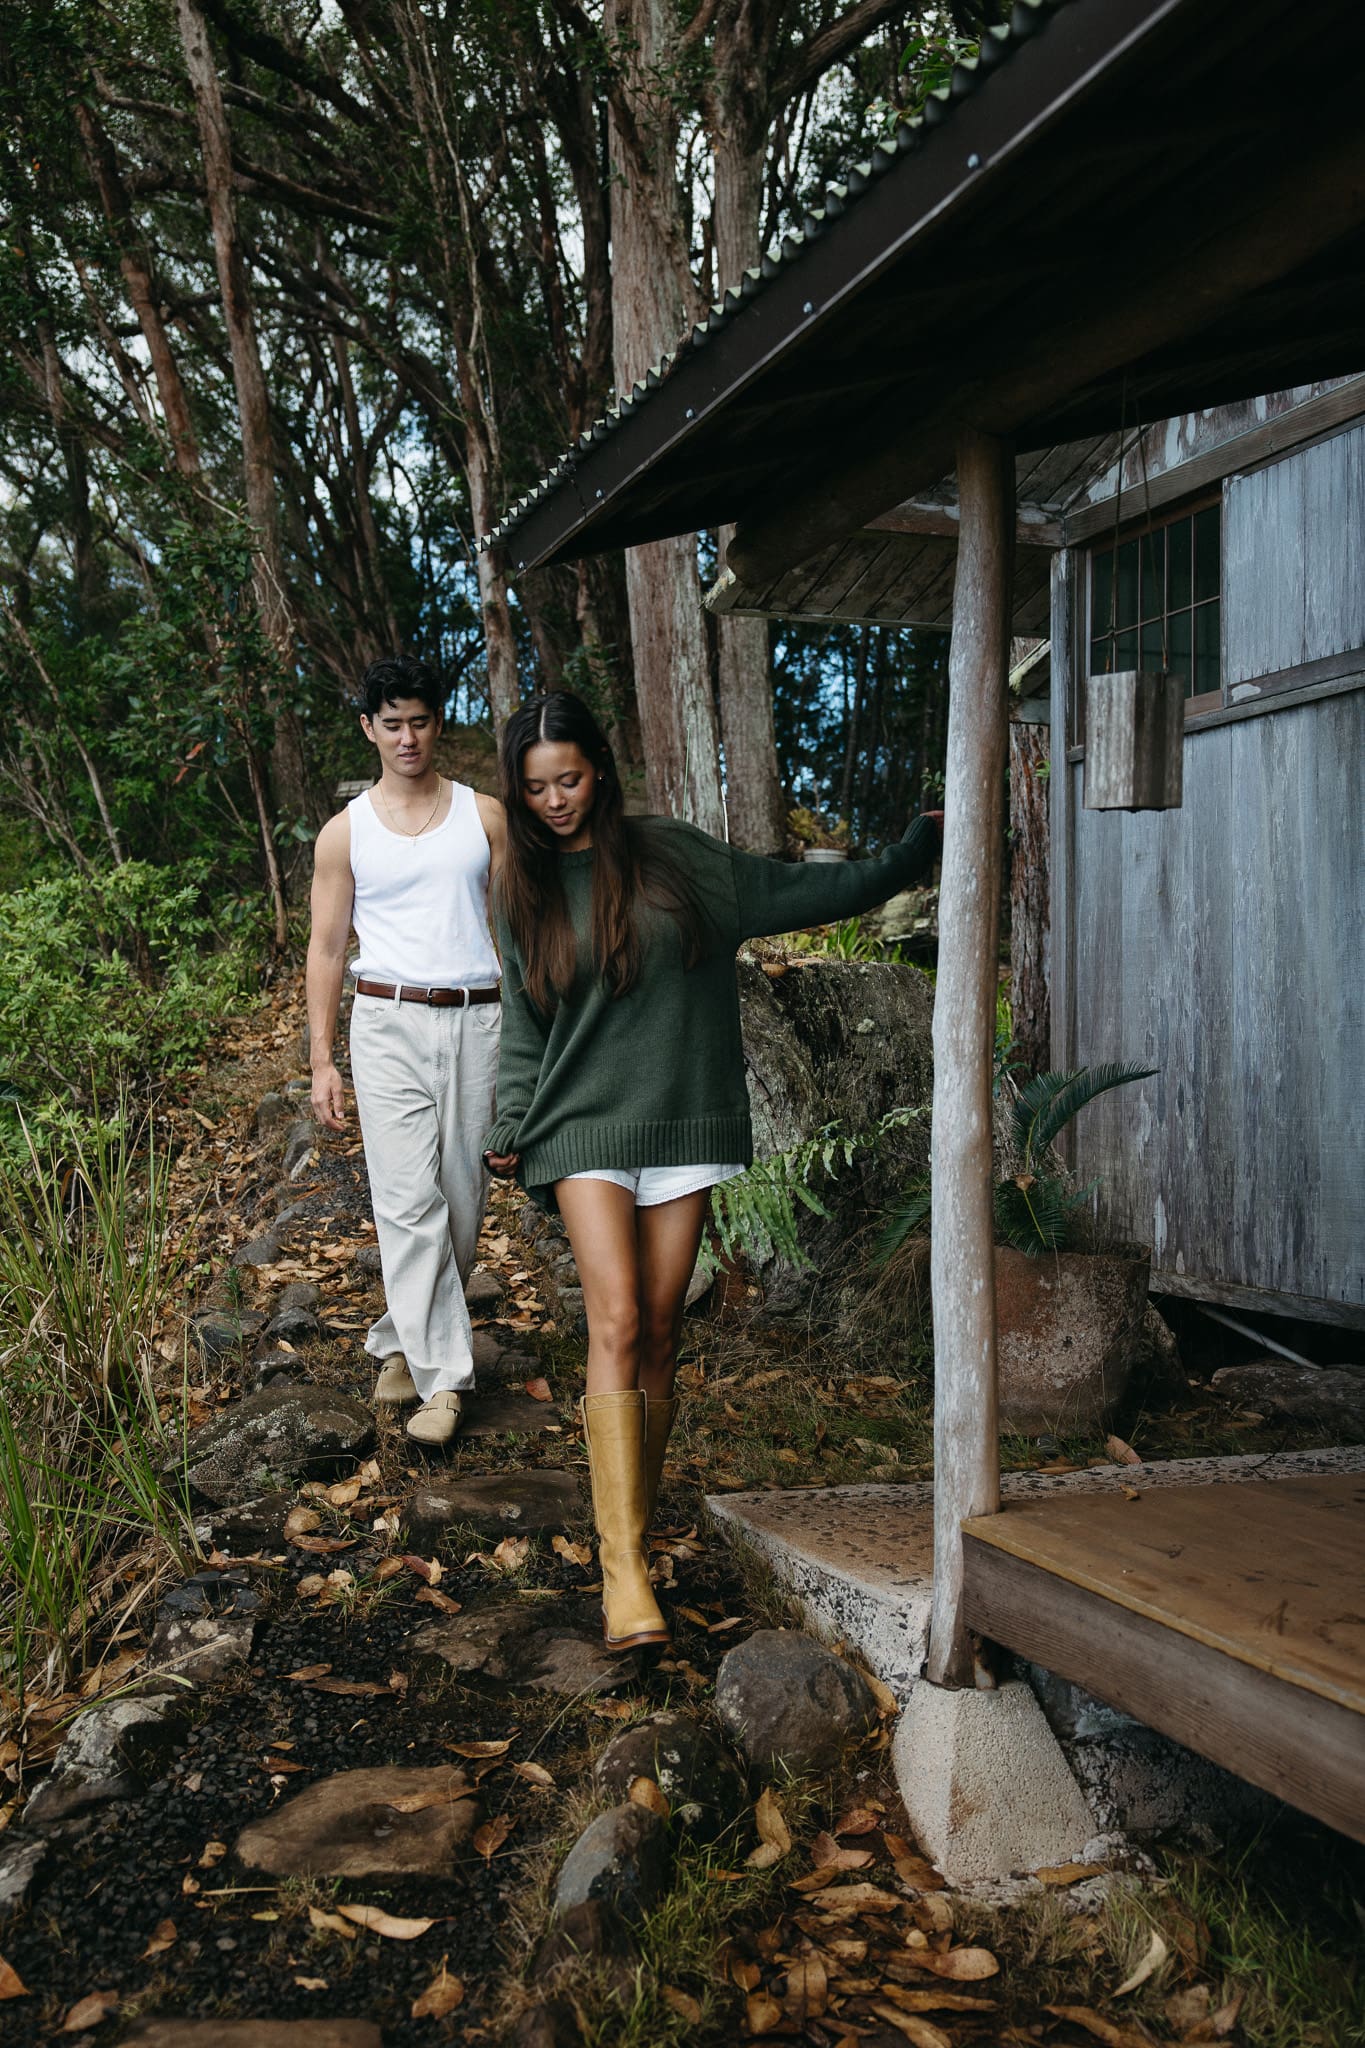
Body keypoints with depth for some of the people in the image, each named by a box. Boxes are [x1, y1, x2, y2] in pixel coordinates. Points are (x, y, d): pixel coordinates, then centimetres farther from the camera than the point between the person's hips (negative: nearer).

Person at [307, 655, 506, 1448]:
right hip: (389, 1024, -1)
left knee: (464, 1198, 5)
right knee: (409, 1201, -9)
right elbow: (328, 947, 8)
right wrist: (322, 1061, 2)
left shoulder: (483, 814, 9)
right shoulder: (346, 832, 7)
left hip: (477, 1021, 2)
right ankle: (442, 1374, -3)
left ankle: (405, 1341, 24)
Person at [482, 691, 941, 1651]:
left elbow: (794, 892, 9)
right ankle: (624, 1567, -15)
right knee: (616, 1323, -15)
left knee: (661, 1332, 3)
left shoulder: (669, 856, 5)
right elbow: (523, 1027, 13)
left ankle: (634, 1530, 18)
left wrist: (913, 853, 4)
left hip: (681, 1120, 1)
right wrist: (510, 1128, 2)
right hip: (584, 1126, -1)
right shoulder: (525, 889, 9)